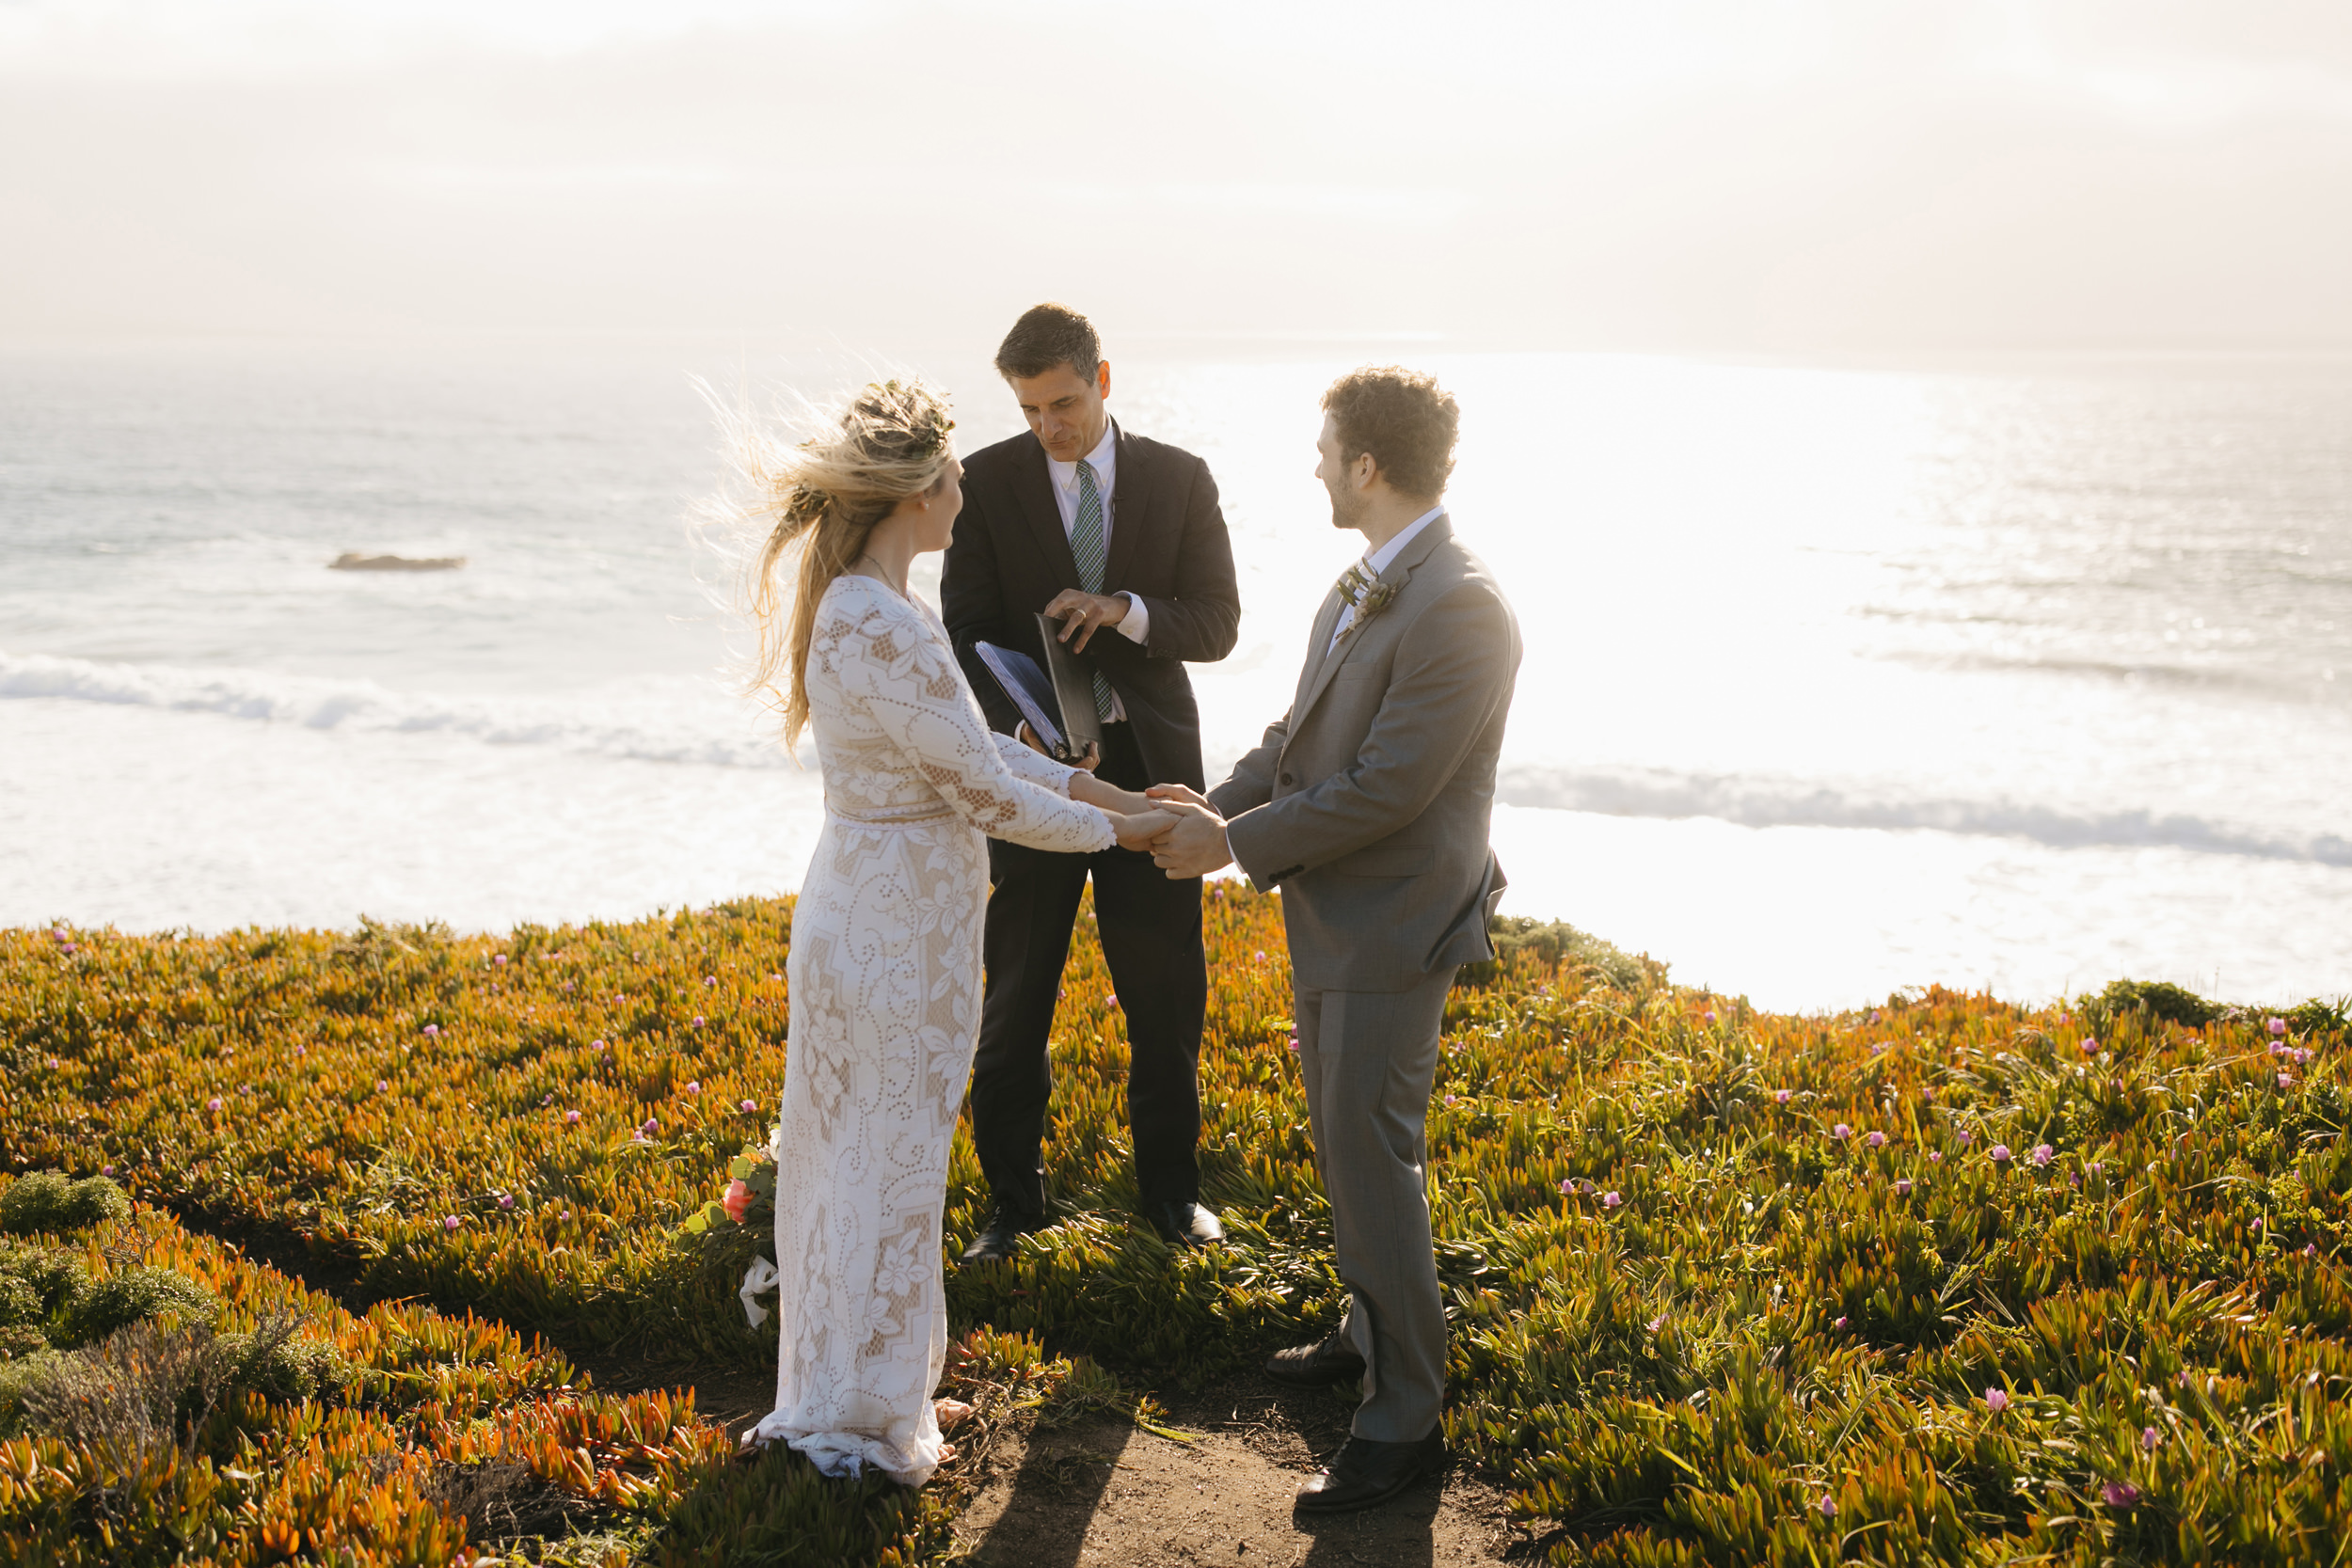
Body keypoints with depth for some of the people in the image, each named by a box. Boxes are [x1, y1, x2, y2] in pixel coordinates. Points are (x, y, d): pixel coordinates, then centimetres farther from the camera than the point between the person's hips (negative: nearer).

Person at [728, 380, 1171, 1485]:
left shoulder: (863, 609, 6)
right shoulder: (885, 634, -26)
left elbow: (975, 748, 12)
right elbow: (986, 793, -21)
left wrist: (1115, 791, 10)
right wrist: (1118, 832, -8)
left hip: (875, 901, 10)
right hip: (900, 926, -10)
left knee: (862, 1151, 21)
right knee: (887, 1159, 5)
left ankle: (839, 1381, 38)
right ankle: (861, 1416, 22)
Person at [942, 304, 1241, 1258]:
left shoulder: (1180, 479, 1)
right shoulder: (988, 481, -2)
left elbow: (1218, 624, -1)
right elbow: (969, 632, -4)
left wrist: (1128, 610, -20)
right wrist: (1018, 727, -22)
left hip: (1148, 761, 1)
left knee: (1166, 993, 9)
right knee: (1016, 999, 6)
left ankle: (1170, 1194, 25)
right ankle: (1013, 1203, 20)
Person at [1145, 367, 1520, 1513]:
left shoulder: (1459, 610, -24)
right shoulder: (1364, 586, 7)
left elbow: (1385, 787, -25)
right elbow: (1302, 730, 14)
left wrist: (1238, 844, -18)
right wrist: (1220, 802, -1)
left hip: (1392, 932, -9)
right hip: (1331, 914, 10)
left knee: (1371, 1161, -4)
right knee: (1340, 1142, 21)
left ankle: (1405, 1417, 7)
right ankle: (1371, 1331, 39)